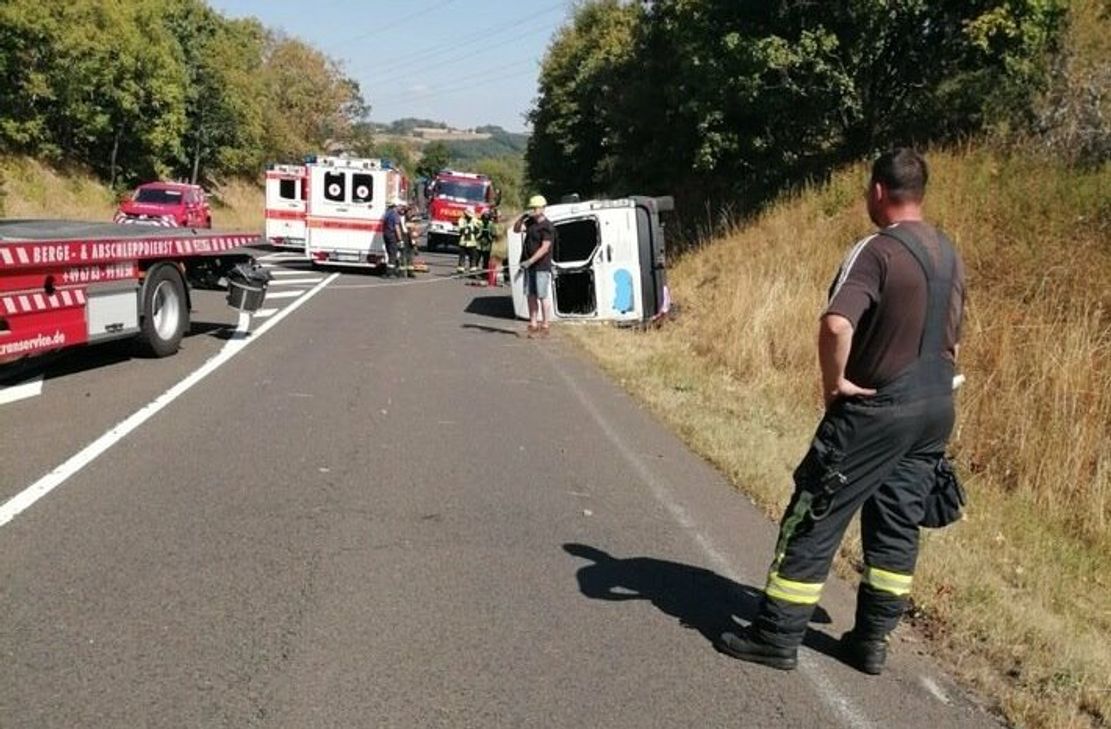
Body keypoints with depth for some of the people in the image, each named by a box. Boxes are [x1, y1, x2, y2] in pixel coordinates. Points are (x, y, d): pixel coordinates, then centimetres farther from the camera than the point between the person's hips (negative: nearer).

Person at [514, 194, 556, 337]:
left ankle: (545, 325, 5)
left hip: (542, 267, -7)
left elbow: (545, 248, -18)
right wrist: (522, 217, -5)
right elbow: (516, 229, 12)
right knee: (531, 295, 10)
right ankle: (533, 324, 16)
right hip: (529, 266, 8)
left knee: (543, 296, -2)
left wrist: (530, 261, -23)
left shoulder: (548, 226, -13)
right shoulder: (530, 222, 11)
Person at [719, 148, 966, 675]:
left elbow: (836, 323, -32)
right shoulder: (948, 254, 9)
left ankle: (777, 636, 9)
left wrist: (835, 381, -18)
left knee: (815, 517, 1)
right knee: (898, 524, 14)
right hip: (936, 407, 8)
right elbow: (950, 336, 17)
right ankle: (872, 639, 22)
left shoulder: (877, 250, -17)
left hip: (876, 409, -8)